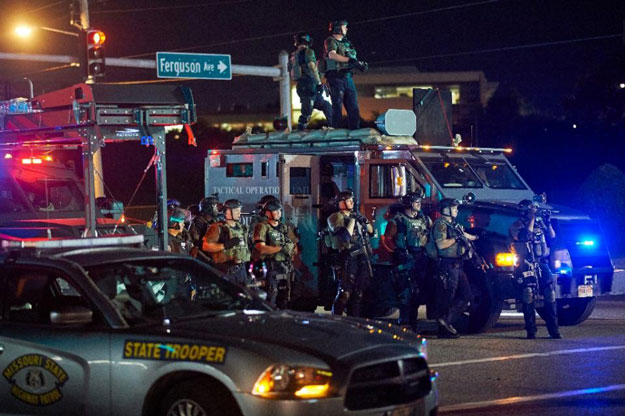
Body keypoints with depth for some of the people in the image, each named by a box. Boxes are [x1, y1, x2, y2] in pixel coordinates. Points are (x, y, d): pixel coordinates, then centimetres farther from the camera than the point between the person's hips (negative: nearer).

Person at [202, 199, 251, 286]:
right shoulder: (218, 227, -8)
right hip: (226, 270, -7)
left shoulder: (241, 227, 17)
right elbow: (205, 246, -16)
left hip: (241, 268, 7)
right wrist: (225, 245, -23)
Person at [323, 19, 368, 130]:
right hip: (336, 78, -7)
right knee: (337, 108, -7)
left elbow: (353, 60, 21)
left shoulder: (346, 42, 19)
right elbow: (332, 55, -24)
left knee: (353, 107, 5)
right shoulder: (331, 41, -4)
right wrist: (349, 60, -29)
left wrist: (361, 64, 0)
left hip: (348, 78, 7)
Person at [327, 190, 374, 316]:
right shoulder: (335, 218, -5)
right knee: (345, 292, -13)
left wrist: (364, 220, 6)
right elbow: (346, 235, -19)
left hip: (362, 258, 8)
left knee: (358, 292, 12)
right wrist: (352, 220, -12)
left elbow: (371, 231, 22)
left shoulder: (356, 216, 18)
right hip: (348, 258, -8)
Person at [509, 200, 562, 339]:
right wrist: (532, 219, -12)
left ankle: (554, 329, 4)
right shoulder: (516, 226, 0)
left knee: (550, 296, -2)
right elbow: (525, 236, -18)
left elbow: (552, 236, 14)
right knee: (529, 297, -10)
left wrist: (548, 222, 0)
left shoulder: (539, 223, 15)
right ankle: (531, 331, -4)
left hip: (542, 263, 5)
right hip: (526, 266, -4)